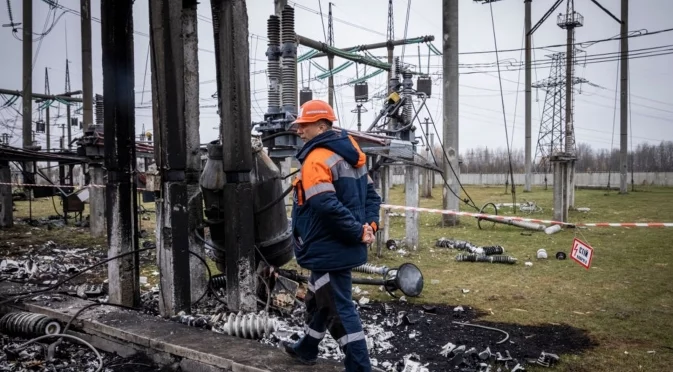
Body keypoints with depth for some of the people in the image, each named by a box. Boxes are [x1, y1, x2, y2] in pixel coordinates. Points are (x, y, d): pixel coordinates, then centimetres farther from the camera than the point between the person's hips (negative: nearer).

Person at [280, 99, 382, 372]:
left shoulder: (317, 159, -19)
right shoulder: (349, 155, 11)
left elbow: (327, 206, -29)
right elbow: (370, 194, 12)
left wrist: (358, 232, -21)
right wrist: (369, 226, 1)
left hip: (330, 250, -10)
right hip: (340, 247, 10)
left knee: (339, 310, 0)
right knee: (319, 301, 25)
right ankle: (306, 349, 43)